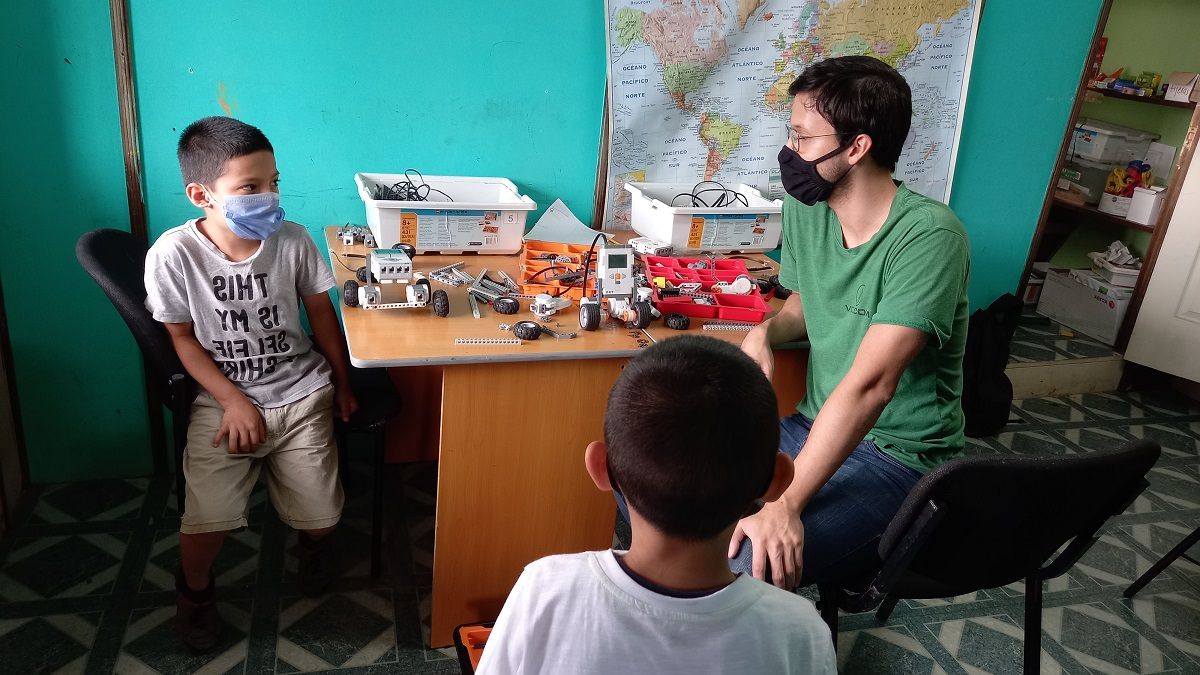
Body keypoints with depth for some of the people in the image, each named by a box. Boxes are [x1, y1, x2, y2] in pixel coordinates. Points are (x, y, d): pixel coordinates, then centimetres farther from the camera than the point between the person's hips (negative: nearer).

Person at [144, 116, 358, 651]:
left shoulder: (293, 241, -9)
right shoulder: (173, 254, -14)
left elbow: (320, 312, 5)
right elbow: (183, 338, -3)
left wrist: (342, 385, 12)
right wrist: (234, 401, -12)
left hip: (301, 392, 1)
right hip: (222, 397, -1)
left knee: (321, 519, -8)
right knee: (208, 519, -16)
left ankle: (314, 543, 32)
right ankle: (194, 588, 20)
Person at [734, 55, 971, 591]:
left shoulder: (927, 236, -22)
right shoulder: (805, 209, 1)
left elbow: (869, 385, -29)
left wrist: (784, 504, -33)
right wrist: (766, 331, -3)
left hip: (895, 455, -7)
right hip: (815, 428, 7)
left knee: (743, 568, -30)